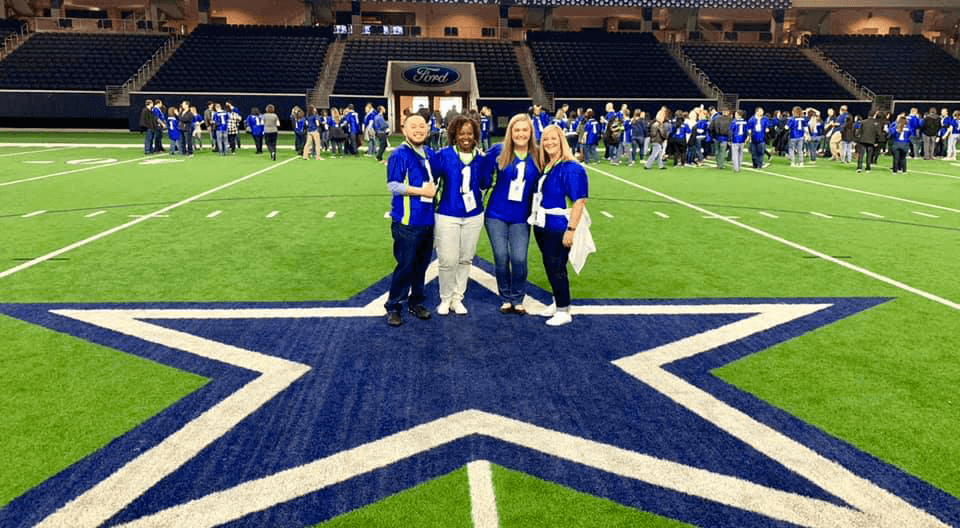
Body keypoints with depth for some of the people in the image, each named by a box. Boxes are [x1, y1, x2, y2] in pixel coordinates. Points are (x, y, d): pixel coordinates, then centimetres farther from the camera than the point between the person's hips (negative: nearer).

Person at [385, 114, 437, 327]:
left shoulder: (430, 154, 11)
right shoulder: (399, 155, -8)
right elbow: (393, 186, -14)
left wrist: (434, 189, 6)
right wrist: (422, 191, -16)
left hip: (428, 220, 6)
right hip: (407, 222, -6)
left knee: (422, 264, 13)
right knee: (405, 265, -2)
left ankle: (416, 302, 28)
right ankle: (393, 307, 13)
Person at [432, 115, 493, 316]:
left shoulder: (481, 158, 2)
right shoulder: (444, 155, -7)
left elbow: (485, 185, 4)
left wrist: (488, 165, -8)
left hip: (473, 216, 3)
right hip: (447, 216, -3)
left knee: (465, 259, 12)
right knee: (448, 261, -2)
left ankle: (457, 298, 27)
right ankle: (445, 299, 19)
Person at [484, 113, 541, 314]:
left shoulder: (537, 157, -2)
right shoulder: (499, 151, -5)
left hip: (521, 217, 0)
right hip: (497, 214, 0)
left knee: (519, 259, -6)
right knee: (501, 258, 2)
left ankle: (517, 299, 16)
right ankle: (505, 299, 22)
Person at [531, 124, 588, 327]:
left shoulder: (571, 168, -15)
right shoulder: (544, 167, 8)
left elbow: (579, 200, -19)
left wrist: (571, 229, -23)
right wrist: (535, 220, 12)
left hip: (558, 229, -7)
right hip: (542, 226, 8)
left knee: (557, 268, -1)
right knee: (549, 266, 16)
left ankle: (564, 311, 12)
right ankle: (557, 302, 33)